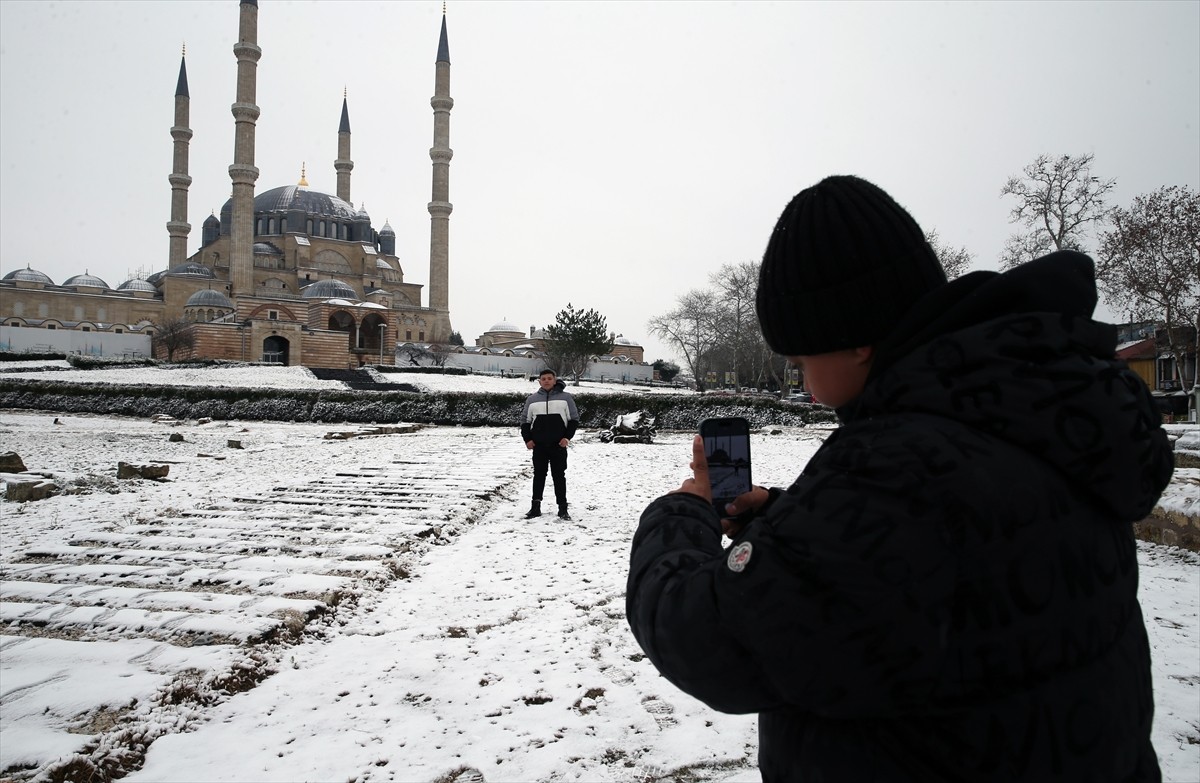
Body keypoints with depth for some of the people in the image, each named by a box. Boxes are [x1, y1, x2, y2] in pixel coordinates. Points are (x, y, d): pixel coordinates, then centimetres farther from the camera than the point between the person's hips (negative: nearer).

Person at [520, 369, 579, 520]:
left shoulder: (565, 398, 1)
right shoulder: (532, 399, 7)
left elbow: (574, 419, 4)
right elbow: (525, 421, 13)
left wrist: (567, 437, -8)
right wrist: (527, 439, 1)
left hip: (558, 445, -2)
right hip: (538, 445, 2)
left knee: (559, 475, 2)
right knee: (539, 475, 6)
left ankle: (563, 508, 8)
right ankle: (535, 506, 12)